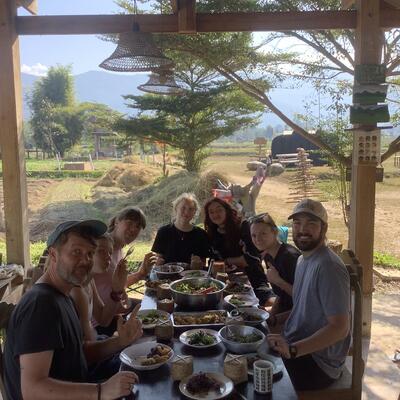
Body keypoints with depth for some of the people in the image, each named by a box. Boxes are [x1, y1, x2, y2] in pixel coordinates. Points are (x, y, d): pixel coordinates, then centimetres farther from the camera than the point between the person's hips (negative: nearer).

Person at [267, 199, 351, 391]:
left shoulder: (328, 267, -21)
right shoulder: (303, 259, 10)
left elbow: (340, 328, -25)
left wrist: (293, 349, -31)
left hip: (316, 362, -9)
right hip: (296, 349, 9)